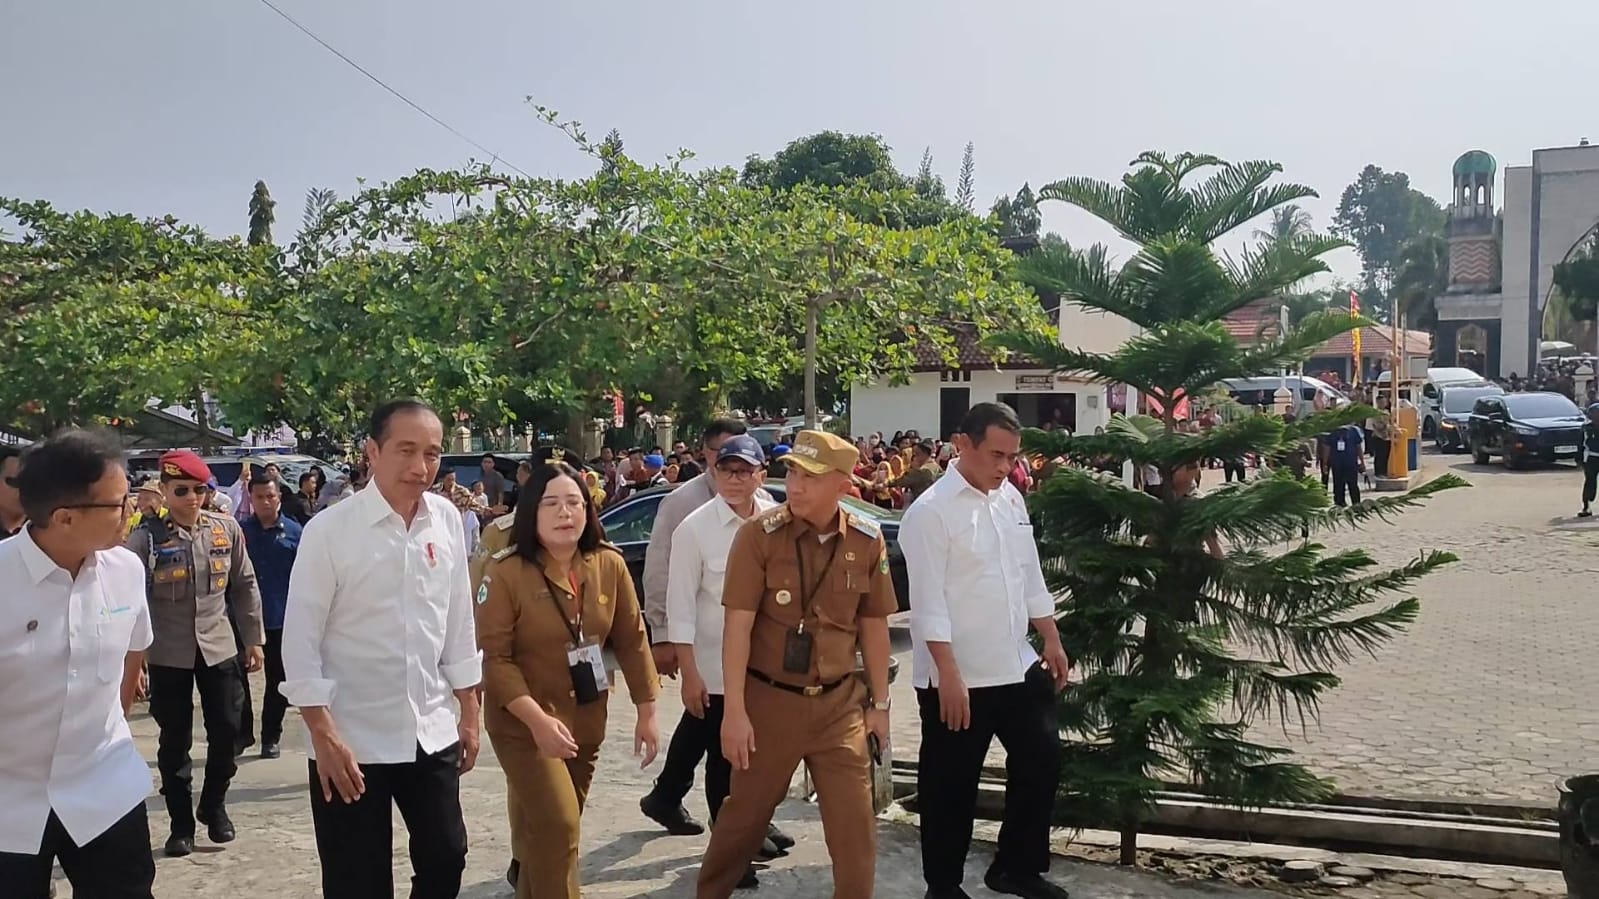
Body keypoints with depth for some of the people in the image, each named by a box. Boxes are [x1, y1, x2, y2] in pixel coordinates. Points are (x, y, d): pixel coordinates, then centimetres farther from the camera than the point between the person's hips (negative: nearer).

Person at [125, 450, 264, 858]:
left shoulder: (226, 528, -1)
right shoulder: (146, 537, -10)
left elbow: (244, 585, 6)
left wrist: (254, 638, 8)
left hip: (219, 646, 2)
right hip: (168, 653, -2)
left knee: (227, 731, 6)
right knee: (175, 741, 7)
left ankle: (213, 805, 29)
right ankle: (181, 824, 22)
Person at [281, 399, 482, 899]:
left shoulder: (447, 521, 0)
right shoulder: (329, 530, -13)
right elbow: (300, 641, -10)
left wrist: (469, 712, 9)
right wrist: (324, 737, -14)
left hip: (432, 734, 4)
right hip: (352, 740, -4)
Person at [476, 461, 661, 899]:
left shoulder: (610, 565, -6)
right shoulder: (507, 573, -17)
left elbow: (632, 640, 2)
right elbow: (494, 657, -18)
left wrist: (646, 711, 1)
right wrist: (537, 719, -26)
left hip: (586, 717, 5)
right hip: (522, 722, -5)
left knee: (554, 824, 19)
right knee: (557, 826, -13)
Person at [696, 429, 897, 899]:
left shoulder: (868, 540, -3)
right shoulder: (759, 534, -13)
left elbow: (874, 627, 6)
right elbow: (738, 625, -13)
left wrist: (879, 703, 9)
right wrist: (734, 711, -16)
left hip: (839, 702, 2)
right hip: (769, 700, -2)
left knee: (856, 823, 5)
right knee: (744, 816, 13)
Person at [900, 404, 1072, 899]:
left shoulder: (1011, 498, 7)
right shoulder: (930, 511, -15)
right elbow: (928, 601, -18)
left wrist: (1051, 639, 13)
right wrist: (949, 675, -22)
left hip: (1016, 665, 7)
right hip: (959, 675, -7)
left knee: (1042, 759, 15)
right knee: (952, 785, 6)